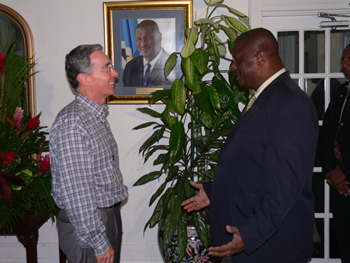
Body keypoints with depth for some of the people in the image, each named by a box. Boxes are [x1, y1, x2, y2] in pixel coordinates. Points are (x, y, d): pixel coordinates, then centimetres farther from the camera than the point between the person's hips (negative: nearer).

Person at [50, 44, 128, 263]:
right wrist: (99, 244, -21)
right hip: (87, 223, -9)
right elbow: (76, 192, -24)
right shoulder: (71, 123, -22)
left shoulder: (98, 117, 10)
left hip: (110, 217, 9)